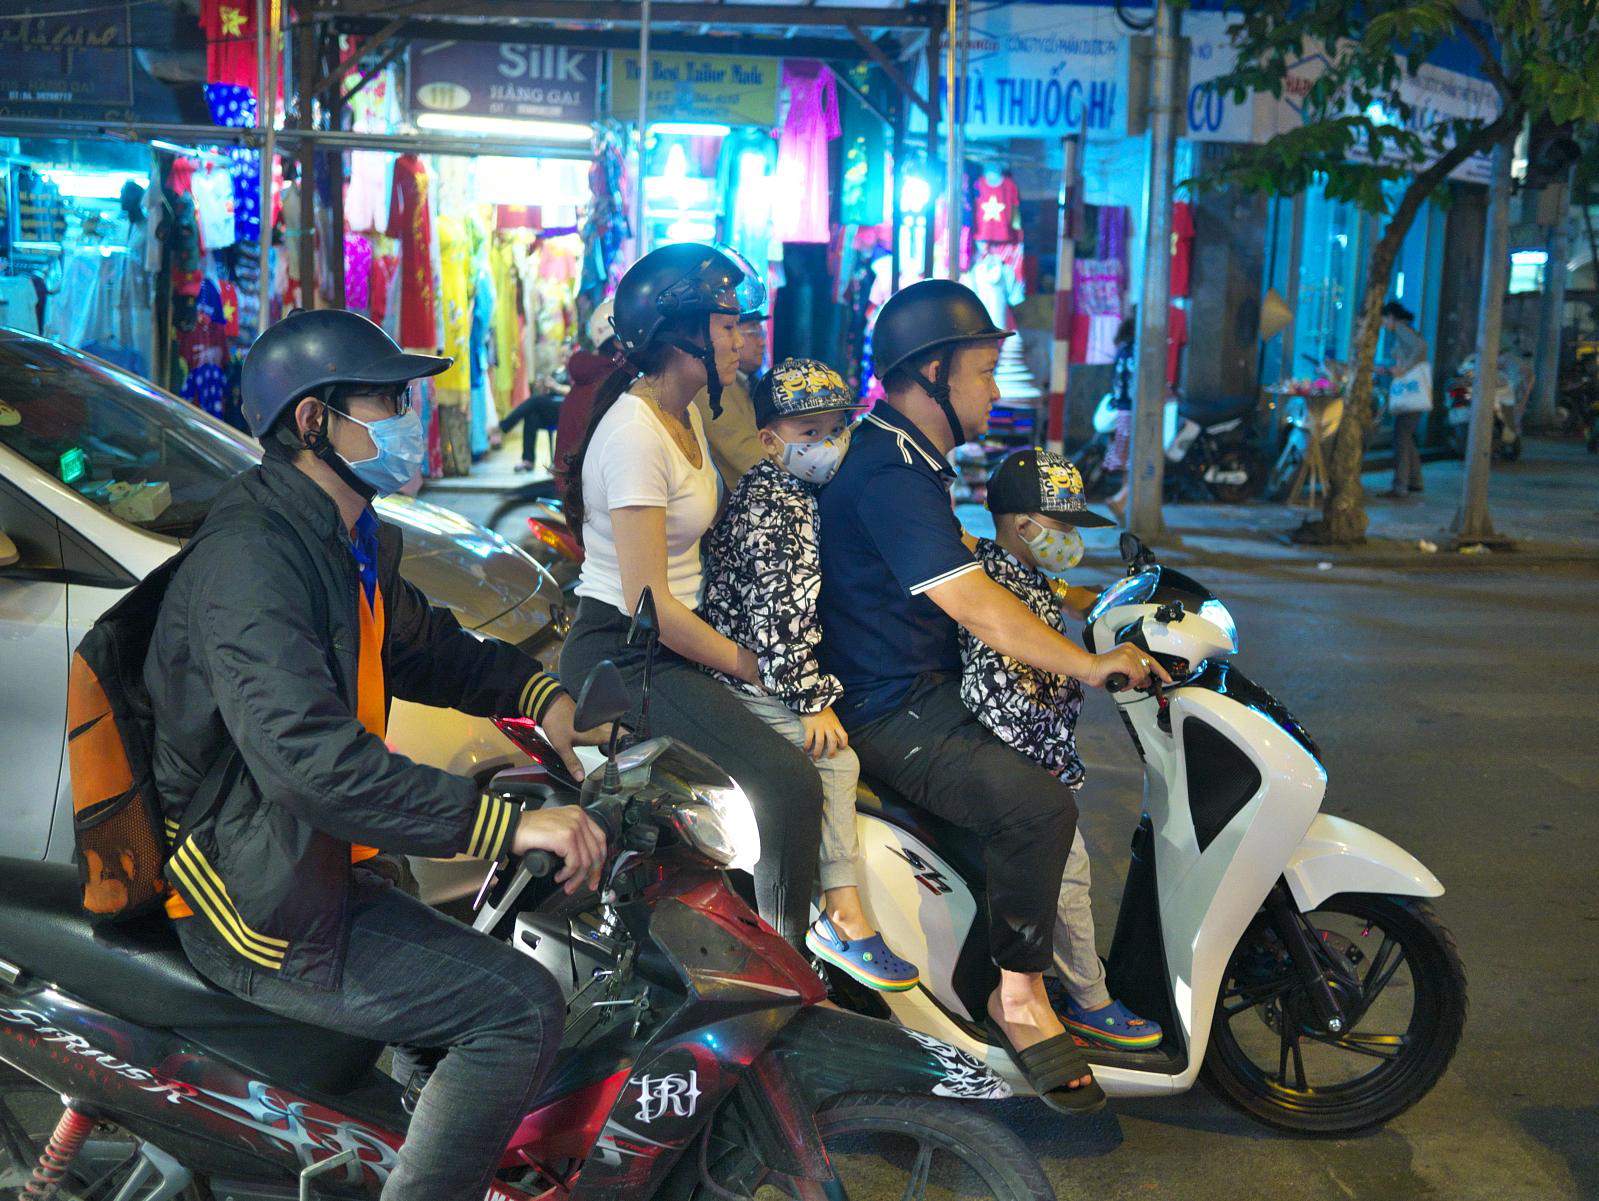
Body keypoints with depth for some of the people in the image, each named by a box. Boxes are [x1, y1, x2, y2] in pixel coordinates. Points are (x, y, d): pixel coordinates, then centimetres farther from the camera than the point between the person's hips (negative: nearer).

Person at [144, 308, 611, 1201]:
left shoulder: (355, 545, 11)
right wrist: (510, 824, -35)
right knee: (523, 1009, -18)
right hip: (262, 906, -10)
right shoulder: (249, 558, -22)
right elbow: (311, 758, -34)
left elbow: (425, 648, 27)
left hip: (327, 863, 10)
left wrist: (542, 695, 8)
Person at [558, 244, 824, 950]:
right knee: (792, 785, -23)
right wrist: (740, 661, -12)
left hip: (668, 642, 10)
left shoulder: (685, 413, 11)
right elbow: (648, 603, -21)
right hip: (623, 659, -10)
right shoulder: (635, 435, -19)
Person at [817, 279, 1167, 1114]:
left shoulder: (910, 460, 15)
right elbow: (975, 607, -25)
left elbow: (968, 567, 31)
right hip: (891, 710, -11)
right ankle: (1019, 998, -10)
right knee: (1037, 805, -27)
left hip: (927, 689, 11)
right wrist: (1089, 665, -18)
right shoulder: (890, 477, -20)